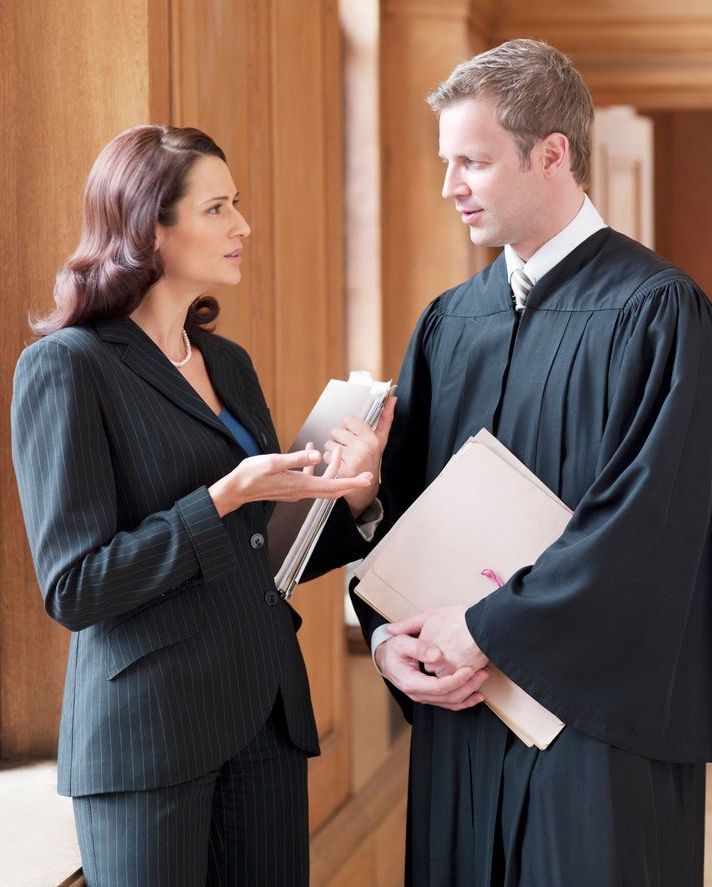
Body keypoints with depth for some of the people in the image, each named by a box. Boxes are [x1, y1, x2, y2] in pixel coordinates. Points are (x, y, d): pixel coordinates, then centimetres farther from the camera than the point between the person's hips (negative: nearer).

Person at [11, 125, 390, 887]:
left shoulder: (229, 363, 12)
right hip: (147, 732, -7)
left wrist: (344, 494, -2)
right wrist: (226, 498, -19)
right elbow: (73, 588, -14)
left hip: (266, 712, 7)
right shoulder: (67, 366, -9)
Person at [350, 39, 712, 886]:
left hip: (599, 718, -5)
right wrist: (386, 634, -5)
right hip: (460, 710, 6)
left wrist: (487, 630, -15)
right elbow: (394, 498, 11)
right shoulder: (448, 323, 9)